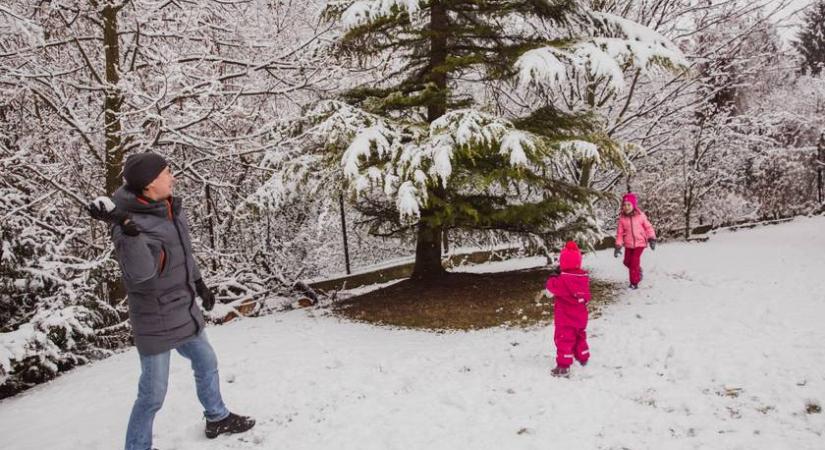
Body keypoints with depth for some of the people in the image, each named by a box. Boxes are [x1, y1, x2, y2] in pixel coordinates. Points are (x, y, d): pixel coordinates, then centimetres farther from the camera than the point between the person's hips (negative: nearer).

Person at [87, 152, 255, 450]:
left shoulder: (171, 207, -1)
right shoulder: (132, 223, -25)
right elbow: (141, 271, -41)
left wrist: (199, 284, 22)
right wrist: (126, 228, -54)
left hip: (185, 313, 9)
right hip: (155, 322, -9)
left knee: (206, 364, 26)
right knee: (153, 394, 2)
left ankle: (217, 418, 48)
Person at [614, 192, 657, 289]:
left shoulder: (641, 216, -7)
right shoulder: (622, 218, -4)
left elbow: (648, 227, 1)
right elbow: (620, 233, 0)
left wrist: (652, 239, -7)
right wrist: (618, 246, -2)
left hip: (639, 243, -3)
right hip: (628, 244, 3)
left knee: (634, 262, -10)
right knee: (627, 262, 9)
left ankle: (634, 282, 3)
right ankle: (638, 271, 40)